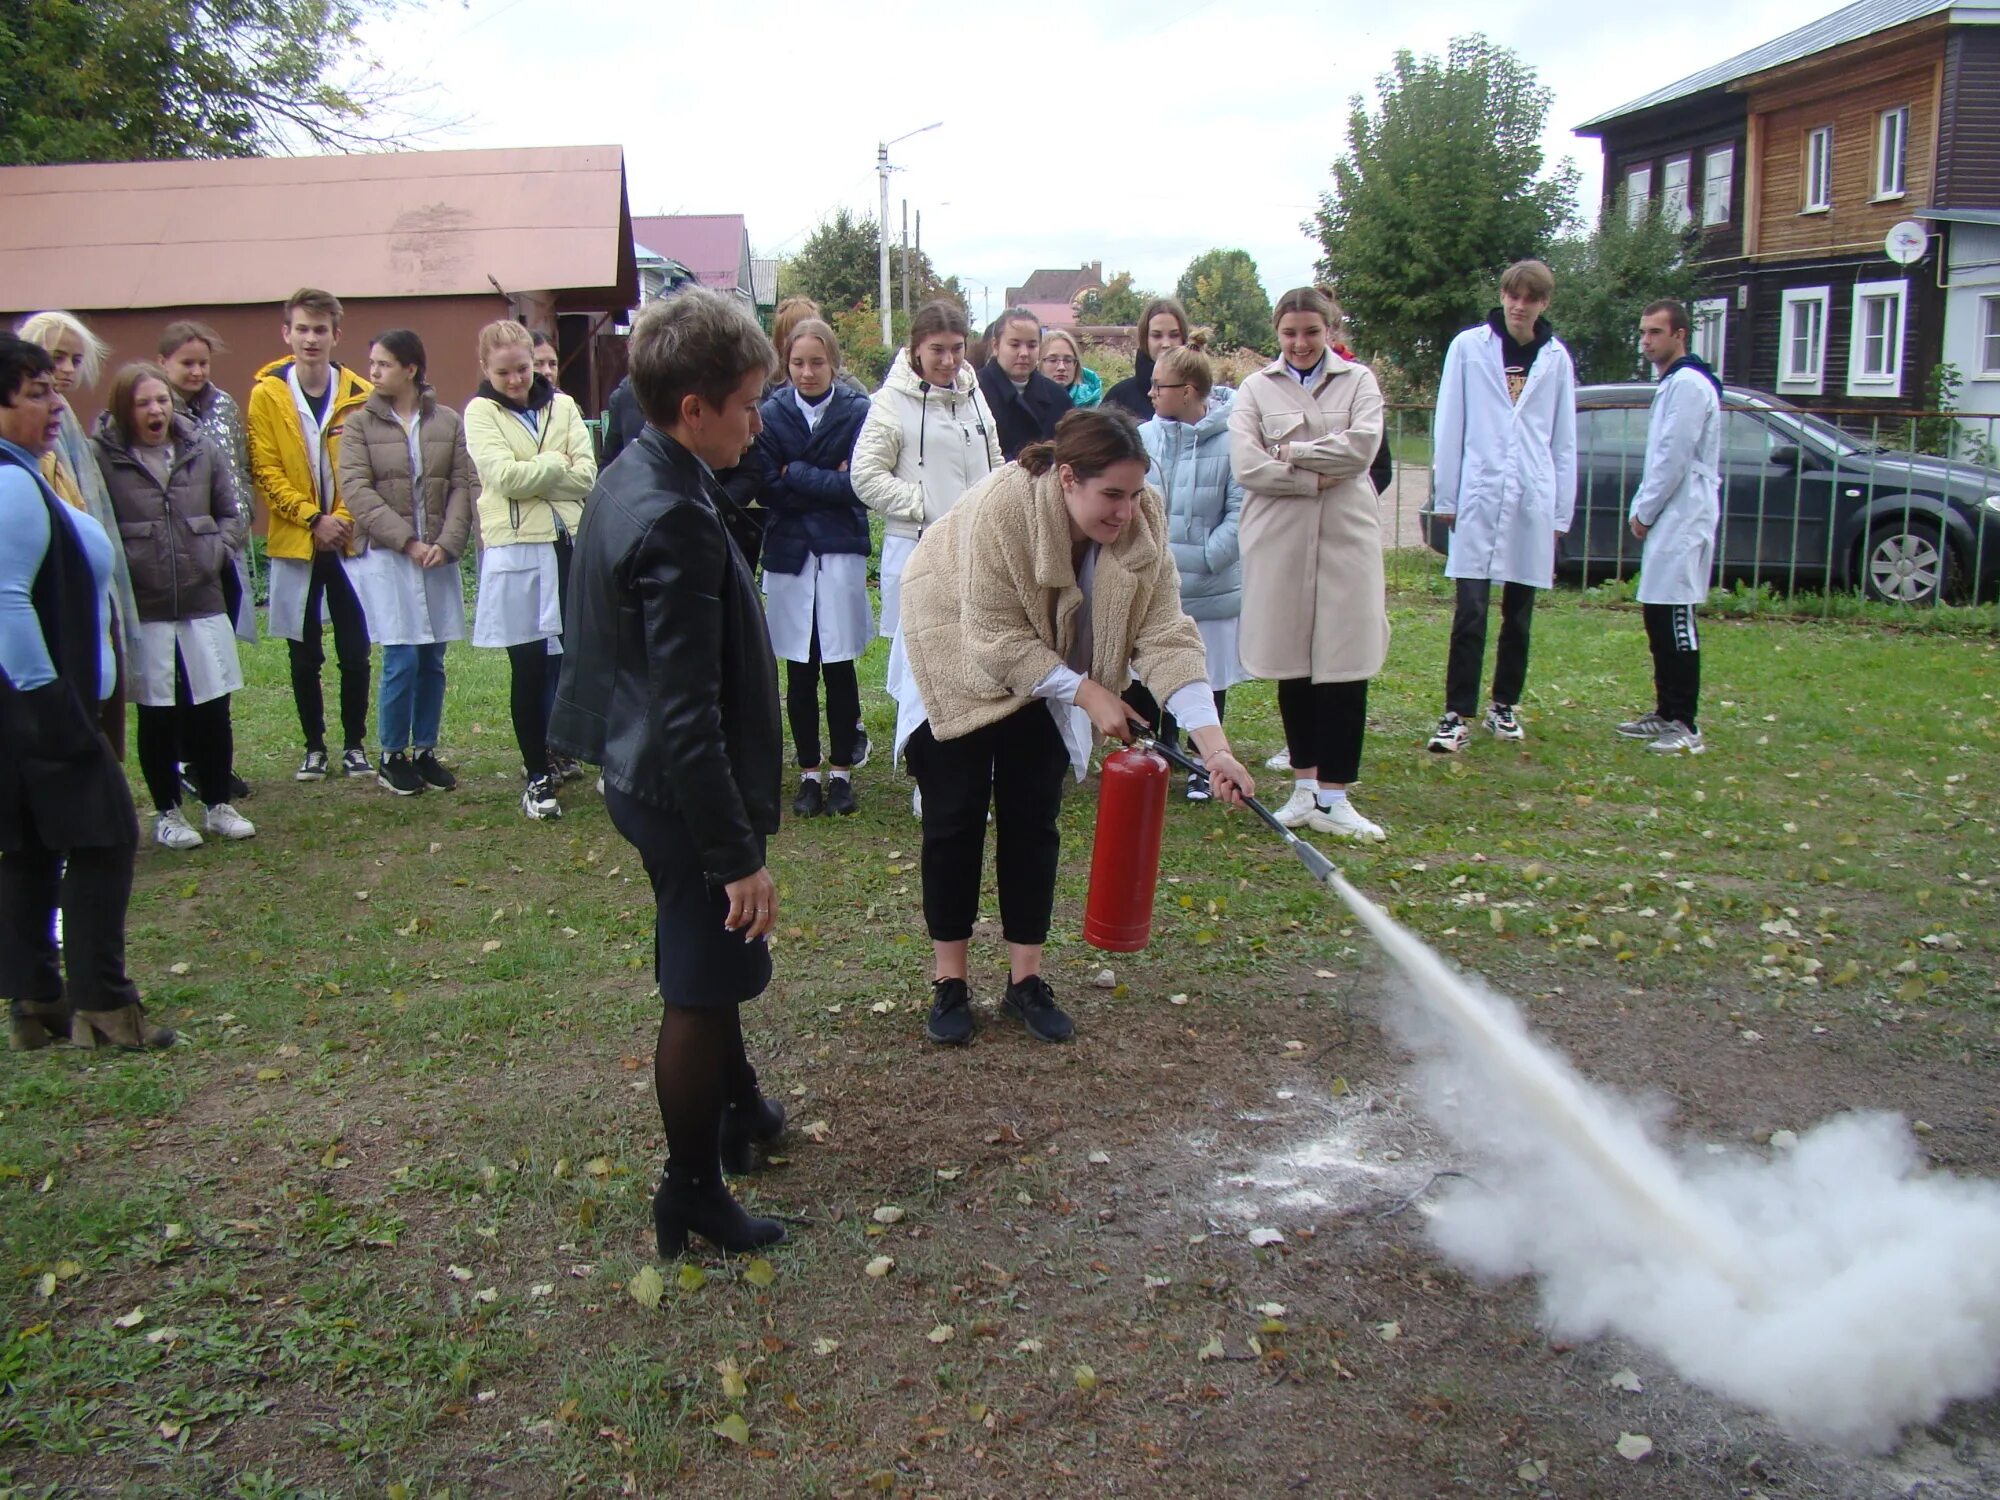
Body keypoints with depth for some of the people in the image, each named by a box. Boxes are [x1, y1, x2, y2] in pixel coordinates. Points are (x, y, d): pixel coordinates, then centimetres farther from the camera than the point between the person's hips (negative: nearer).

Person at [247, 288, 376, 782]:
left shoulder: (359, 396, -1)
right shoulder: (267, 394, -1)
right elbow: (265, 472, -3)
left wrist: (344, 519, -12)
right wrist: (313, 519, -12)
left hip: (349, 540, 0)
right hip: (294, 542, 0)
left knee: (355, 652, 2)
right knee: (304, 656, 8)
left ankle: (355, 745, 17)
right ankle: (314, 746, 20)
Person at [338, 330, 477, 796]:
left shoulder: (448, 422, 5)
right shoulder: (361, 423, 1)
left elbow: (464, 486, 2)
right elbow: (357, 490, -6)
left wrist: (447, 543, -10)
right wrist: (407, 541, -13)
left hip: (439, 556, 2)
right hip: (386, 557, -2)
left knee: (432, 660, 6)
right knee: (402, 659, -6)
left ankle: (425, 751, 18)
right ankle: (392, 756, 9)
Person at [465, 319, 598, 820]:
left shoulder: (562, 405, 8)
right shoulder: (480, 412, 2)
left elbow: (587, 475, -4)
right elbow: (503, 474, -14)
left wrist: (530, 474, -12)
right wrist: (559, 464, -4)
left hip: (569, 543, 3)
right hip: (515, 549, -3)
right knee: (528, 667, 1)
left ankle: (554, 751, 27)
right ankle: (538, 775, 10)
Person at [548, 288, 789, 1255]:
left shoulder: (628, 482, 4)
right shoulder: (677, 523, -27)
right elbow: (689, 715, -27)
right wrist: (739, 855, -22)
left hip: (640, 774, 10)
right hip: (684, 797, -10)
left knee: (712, 970, 26)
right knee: (699, 993, 6)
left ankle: (740, 1113, 47)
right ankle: (691, 1195, 23)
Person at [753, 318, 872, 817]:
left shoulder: (858, 412, -1)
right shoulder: (771, 415, 2)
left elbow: (859, 485, -10)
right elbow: (767, 488, -4)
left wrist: (797, 475, -9)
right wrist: (828, 482, -9)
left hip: (841, 550, -1)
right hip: (788, 551, 1)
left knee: (839, 667, 2)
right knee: (800, 672, 6)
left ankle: (841, 771, 15)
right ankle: (809, 772, 17)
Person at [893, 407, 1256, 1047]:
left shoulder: (1143, 521, -22)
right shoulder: (1000, 507, -36)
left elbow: (1166, 633, -23)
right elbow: (995, 639, -31)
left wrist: (1213, 744, -32)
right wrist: (1089, 694, -31)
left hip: (1045, 675, 4)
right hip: (957, 661, -4)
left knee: (1034, 819, 2)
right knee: (956, 817, -1)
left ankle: (1025, 979, 13)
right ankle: (949, 982, 11)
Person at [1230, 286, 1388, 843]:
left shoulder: (1358, 380, 9)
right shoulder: (1256, 388, 7)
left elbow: (1362, 447, -8)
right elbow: (1246, 466, -7)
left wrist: (1289, 452, -6)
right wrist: (1317, 479, -10)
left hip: (1346, 538, 0)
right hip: (1279, 540, 0)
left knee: (1344, 667, -3)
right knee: (1292, 665, 6)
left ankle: (1334, 797, 2)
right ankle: (1305, 786, 18)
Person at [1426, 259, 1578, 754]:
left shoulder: (1556, 358, 8)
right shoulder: (1469, 347, 0)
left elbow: (1564, 440, 11)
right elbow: (1449, 427, 2)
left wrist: (1561, 513, 9)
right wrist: (1447, 496, -1)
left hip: (1532, 500, 3)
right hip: (1478, 497, -3)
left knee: (1519, 615, 10)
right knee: (1470, 613, -6)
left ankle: (1505, 705, 22)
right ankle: (1458, 714, -2)